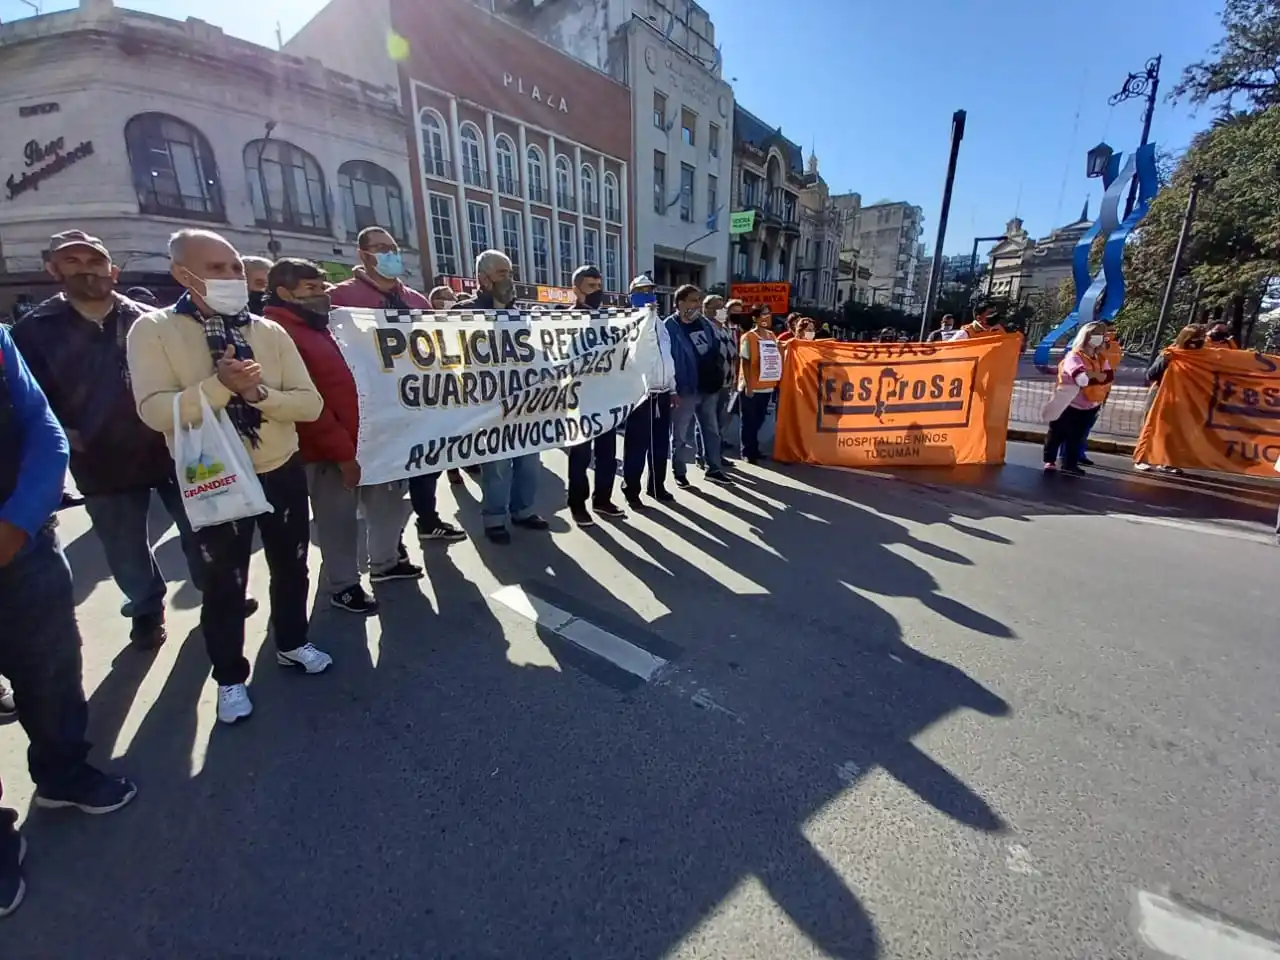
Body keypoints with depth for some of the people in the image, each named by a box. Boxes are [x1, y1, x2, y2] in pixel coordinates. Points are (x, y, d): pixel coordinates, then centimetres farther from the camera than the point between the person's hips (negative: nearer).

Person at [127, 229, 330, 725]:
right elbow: (156, 411, -19)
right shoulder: (153, 331, -8)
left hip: (283, 472, 3)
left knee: (291, 567, 18)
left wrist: (260, 393, -24)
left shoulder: (270, 331, -1)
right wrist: (219, 385, -32)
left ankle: (291, 643, 43)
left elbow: (310, 404, -7)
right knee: (224, 583, 13)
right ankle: (230, 676, 35)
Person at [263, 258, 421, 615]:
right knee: (339, 519, 4)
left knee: (388, 496, 16)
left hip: (361, 436, 9)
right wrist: (342, 451, -20)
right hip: (329, 450, -9)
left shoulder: (317, 325, 16)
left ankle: (385, 562, 33)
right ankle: (343, 586, 21)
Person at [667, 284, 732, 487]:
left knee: (712, 430, 13)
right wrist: (672, 389, -18)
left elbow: (716, 350, 18)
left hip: (708, 387, 7)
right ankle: (679, 472, 17)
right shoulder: (670, 327, -11)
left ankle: (714, 469, 24)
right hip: (685, 389, -7)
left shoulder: (705, 324, 10)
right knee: (681, 434, 4)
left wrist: (718, 377, 9)